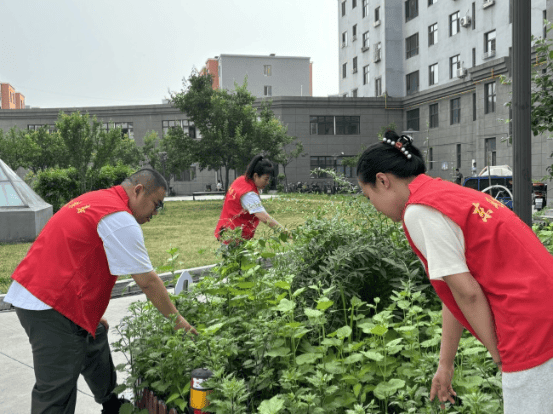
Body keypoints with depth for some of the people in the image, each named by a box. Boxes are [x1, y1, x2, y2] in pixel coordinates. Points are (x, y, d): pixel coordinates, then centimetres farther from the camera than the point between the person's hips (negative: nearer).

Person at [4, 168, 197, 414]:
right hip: (50, 309, -11)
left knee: (95, 346, 25)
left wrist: (93, 312, 20)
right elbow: (147, 281, -15)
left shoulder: (95, 199, 14)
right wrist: (176, 320, -4)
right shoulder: (120, 219, -17)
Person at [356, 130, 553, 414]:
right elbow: (454, 290, 18)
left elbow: (467, 292, -16)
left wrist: (498, 354, -3)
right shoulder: (448, 194, 16)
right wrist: (445, 365, 22)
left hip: (531, 325, -9)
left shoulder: (419, 211, -14)